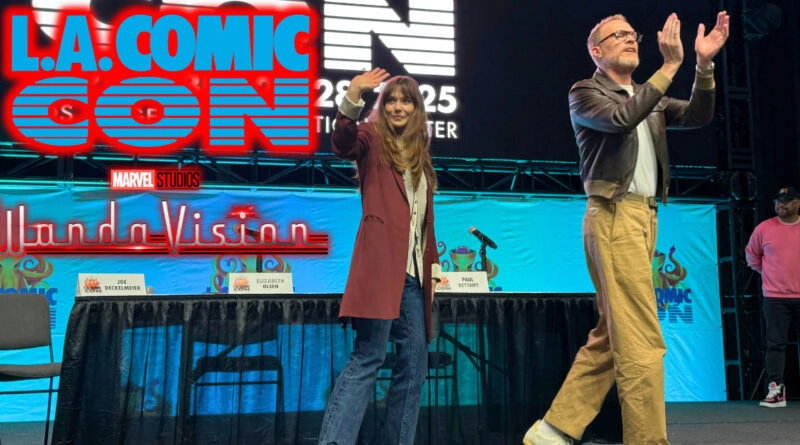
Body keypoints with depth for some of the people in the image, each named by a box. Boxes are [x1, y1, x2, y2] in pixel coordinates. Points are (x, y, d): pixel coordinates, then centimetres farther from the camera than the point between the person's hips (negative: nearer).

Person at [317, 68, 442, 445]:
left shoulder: (420, 153, 22)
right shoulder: (373, 139, 5)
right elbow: (343, 145, -20)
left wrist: (433, 264, 19)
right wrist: (351, 101, -36)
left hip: (413, 272, 7)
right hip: (381, 266, -7)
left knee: (414, 364, 7)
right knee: (368, 358, -12)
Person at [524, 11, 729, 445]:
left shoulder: (648, 97, 23)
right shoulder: (585, 93, 2)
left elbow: (697, 115, 10)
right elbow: (622, 118, -18)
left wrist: (704, 63, -2)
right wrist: (670, 66, -14)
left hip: (644, 219, 8)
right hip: (614, 218, -8)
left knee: (610, 338, 8)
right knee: (641, 343, -12)